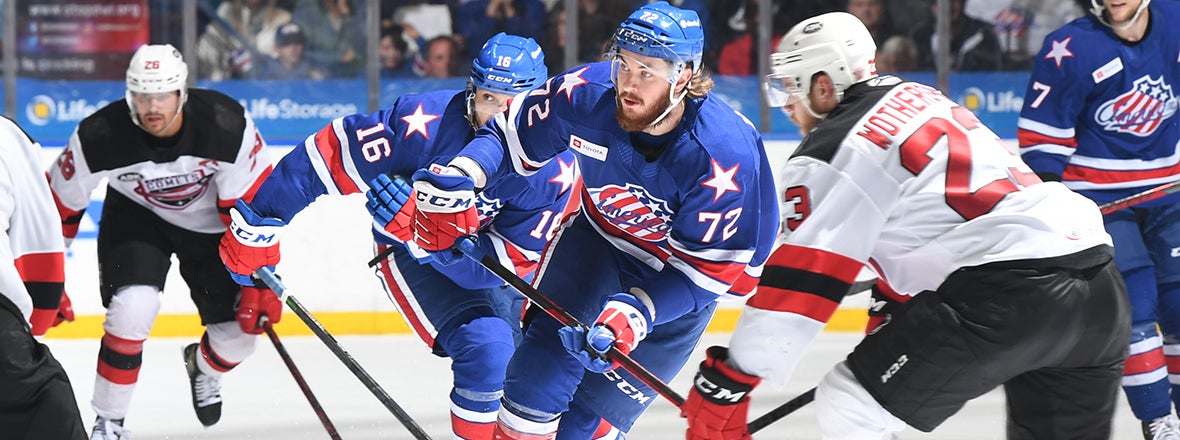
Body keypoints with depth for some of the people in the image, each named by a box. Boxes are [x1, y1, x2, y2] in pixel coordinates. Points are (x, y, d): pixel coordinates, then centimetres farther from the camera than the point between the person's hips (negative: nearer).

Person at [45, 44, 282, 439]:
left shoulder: (228, 125, -31)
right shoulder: (100, 136, -30)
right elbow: (58, 205, -15)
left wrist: (260, 282, -23)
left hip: (209, 221, 1)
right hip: (136, 216, -1)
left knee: (241, 330, -2)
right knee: (134, 307, -27)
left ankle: (202, 365, 38)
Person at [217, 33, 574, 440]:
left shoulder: (557, 171, -26)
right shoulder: (426, 124, -32)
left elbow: (507, 263, -30)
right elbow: (333, 152, -24)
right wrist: (260, 220, -20)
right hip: (411, 252, -4)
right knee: (487, 348, -26)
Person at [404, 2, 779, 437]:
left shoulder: (725, 153, -34)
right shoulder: (587, 94, -25)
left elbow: (705, 267, -28)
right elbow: (513, 134, -8)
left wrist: (637, 311, -41)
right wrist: (459, 177, -25)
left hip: (678, 279, -3)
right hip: (600, 235, 3)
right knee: (540, 366, -11)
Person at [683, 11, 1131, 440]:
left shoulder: (828, 156, -1)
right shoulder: (920, 98, 24)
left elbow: (798, 281, -5)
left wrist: (724, 382, -1)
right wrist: (894, 310, 48)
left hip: (1009, 294, -8)